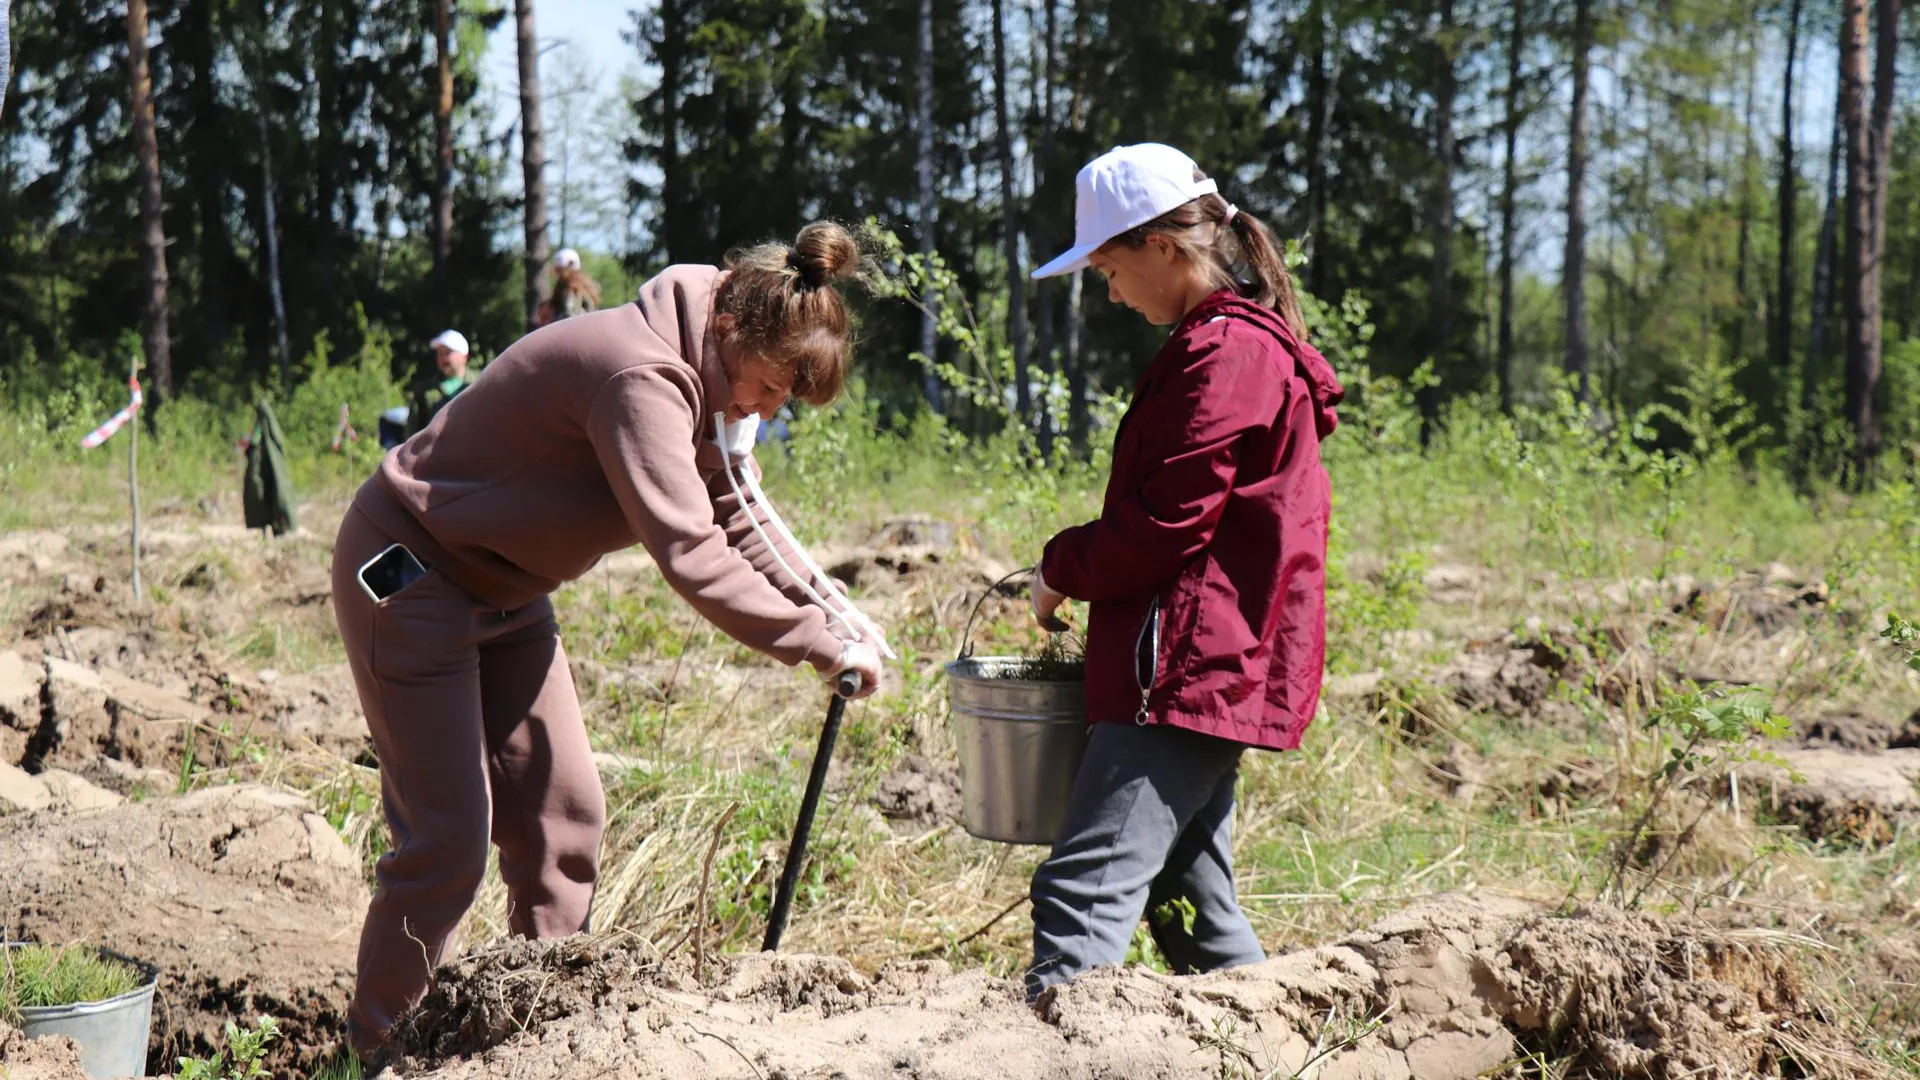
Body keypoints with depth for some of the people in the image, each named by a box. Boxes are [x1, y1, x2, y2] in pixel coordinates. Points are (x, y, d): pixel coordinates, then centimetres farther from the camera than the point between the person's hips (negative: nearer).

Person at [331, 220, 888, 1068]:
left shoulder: (706, 386, 0)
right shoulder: (642, 378, -31)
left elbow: (743, 522, 6)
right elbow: (691, 558, -37)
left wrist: (841, 615, -7)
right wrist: (822, 646, -30)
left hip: (503, 586, 10)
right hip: (408, 574, -10)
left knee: (563, 809, 7)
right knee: (448, 839, -8)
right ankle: (373, 1054, 6)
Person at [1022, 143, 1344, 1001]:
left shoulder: (1225, 353, -13)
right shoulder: (1246, 342, 21)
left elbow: (1163, 524, -17)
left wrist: (1062, 569, -2)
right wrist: (1081, 572, 12)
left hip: (1186, 669, -11)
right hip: (1213, 669, 11)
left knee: (1083, 889, -19)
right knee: (1188, 897, 15)